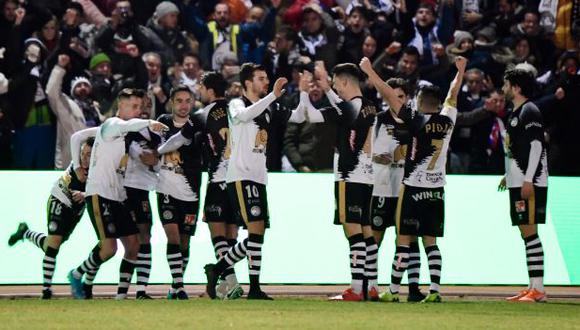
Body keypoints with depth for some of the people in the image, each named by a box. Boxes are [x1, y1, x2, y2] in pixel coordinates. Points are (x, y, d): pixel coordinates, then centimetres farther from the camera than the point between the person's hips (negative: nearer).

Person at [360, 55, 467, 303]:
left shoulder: (416, 121, -10)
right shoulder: (447, 121, 3)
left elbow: (389, 95, -8)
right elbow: (453, 94, 21)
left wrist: (369, 71, -1)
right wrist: (461, 71, 38)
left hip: (413, 187, -5)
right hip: (437, 190, 5)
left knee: (404, 240, -2)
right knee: (431, 241, 7)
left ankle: (393, 291, 0)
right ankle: (434, 290, -3)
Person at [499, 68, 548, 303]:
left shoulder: (529, 111, -11)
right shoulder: (515, 113, 19)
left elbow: (536, 146, -17)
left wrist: (528, 180, -22)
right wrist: (508, 175, 24)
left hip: (530, 183, -10)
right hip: (517, 183, 10)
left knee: (529, 231, -12)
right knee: (526, 233, 10)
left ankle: (538, 290, -13)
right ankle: (533, 288, 12)